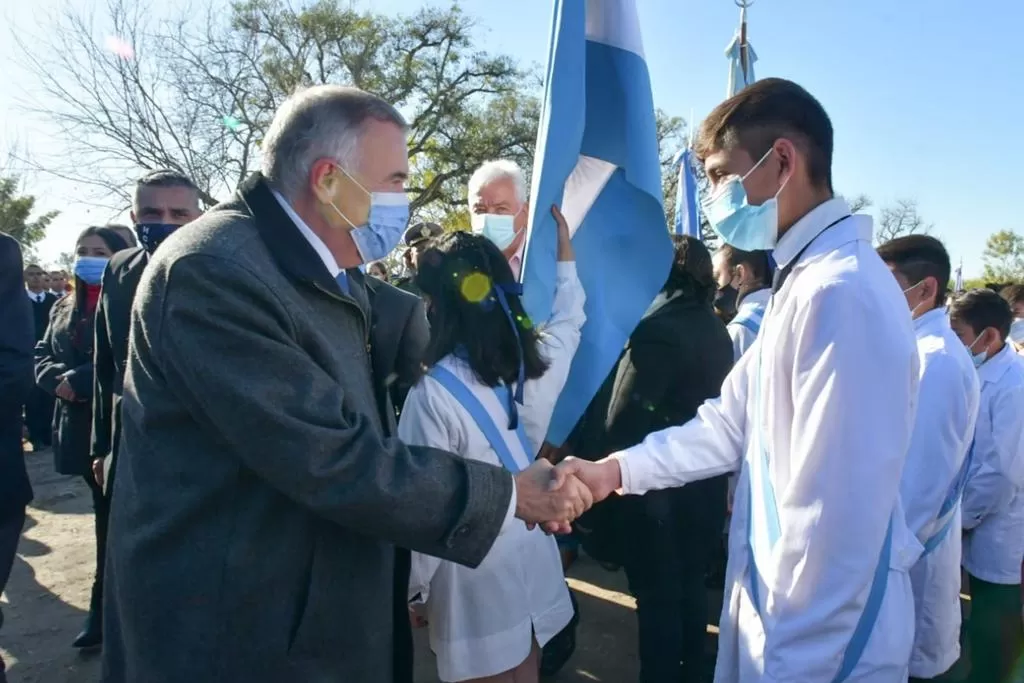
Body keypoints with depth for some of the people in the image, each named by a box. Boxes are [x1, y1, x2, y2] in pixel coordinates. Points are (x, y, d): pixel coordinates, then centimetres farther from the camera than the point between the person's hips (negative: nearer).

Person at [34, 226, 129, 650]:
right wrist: (59, 380, -9)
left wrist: (79, 380, -21)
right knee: (108, 514, 15)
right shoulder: (63, 309, 15)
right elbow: (41, 358, 12)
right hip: (82, 428, 6)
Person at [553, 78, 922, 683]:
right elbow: (733, 421, 10)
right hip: (783, 603, 9)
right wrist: (616, 468, 2)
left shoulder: (840, 293, -26)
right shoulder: (805, 281, 8)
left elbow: (833, 521, -29)